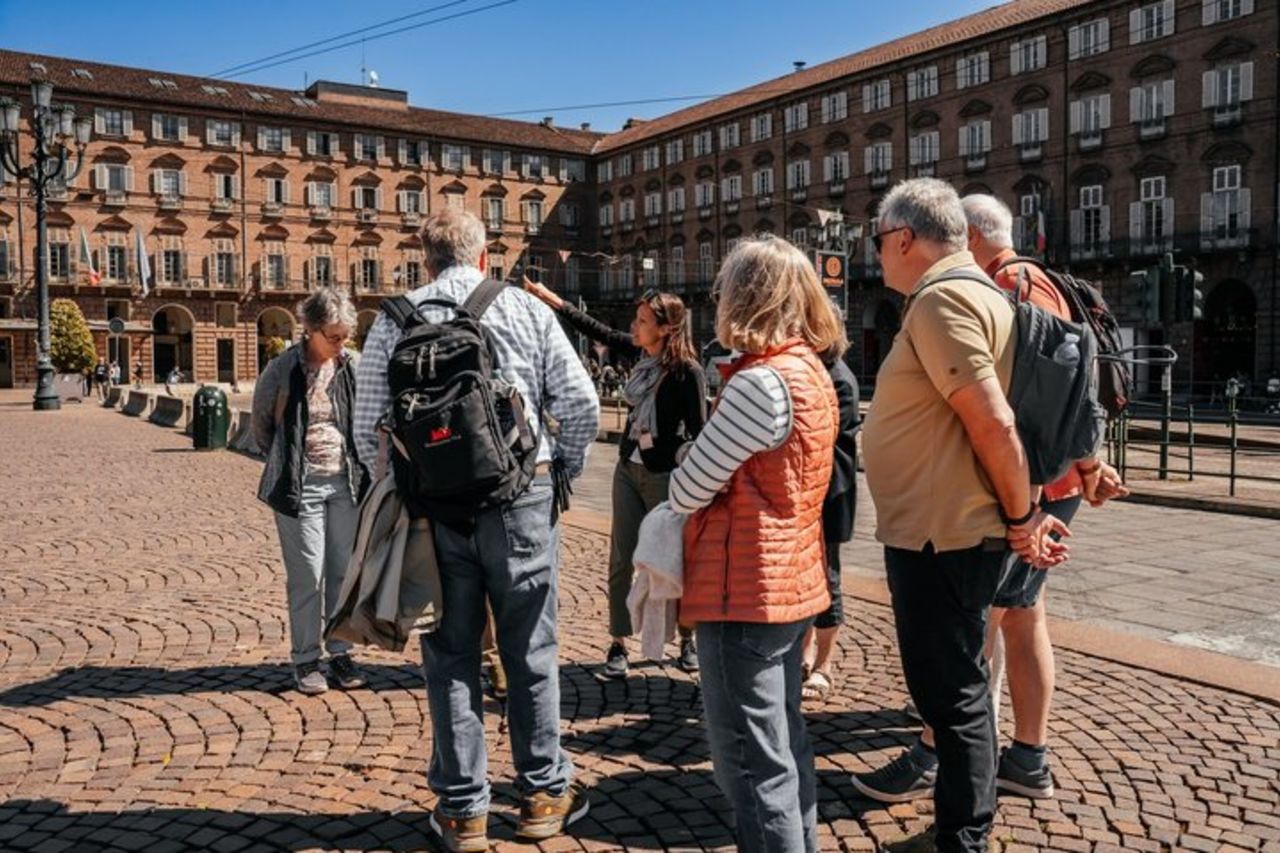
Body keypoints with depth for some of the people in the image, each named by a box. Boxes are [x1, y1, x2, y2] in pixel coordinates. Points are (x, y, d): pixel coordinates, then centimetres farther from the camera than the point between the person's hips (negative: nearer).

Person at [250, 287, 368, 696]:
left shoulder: (354, 365, 0)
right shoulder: (282, 370, -6)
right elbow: (260, 424, 8)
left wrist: (362, 469, 8)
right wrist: (284, 465, 8)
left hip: (346, 483, 3)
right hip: (300, 486, -3)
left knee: (344, 572, 8)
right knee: (307, 576, 1)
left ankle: (340, 652, 21)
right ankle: (305, 659, 15)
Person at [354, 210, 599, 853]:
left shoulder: (394, 321, 2)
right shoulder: (527, 310, 1)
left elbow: (367, 426, 1)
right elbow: (581, 402, -3)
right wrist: (566, 468, 12)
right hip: (522, 499, 0)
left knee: (450, 656, 12)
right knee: (531, 651, 13)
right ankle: (543, 794, 26)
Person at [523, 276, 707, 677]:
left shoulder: (688, 371, -17)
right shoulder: (641, 352, 0)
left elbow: (698, 434, -15)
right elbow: (597, 330, 11)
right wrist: (552, 300, 8)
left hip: (665, 477, -6)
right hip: (628, 468, 6)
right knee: (621, 559, 6)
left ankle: (687, 639, 27)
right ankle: (618, 644, 15)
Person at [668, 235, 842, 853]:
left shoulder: (761, 382, -21)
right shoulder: (811, 371, 8)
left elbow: (689, 487, -16)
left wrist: (675, 500, 5)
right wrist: (704, 492, 2)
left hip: (745, 590, -9)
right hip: (791, 581, 10)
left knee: (750, 761, 3)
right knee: (784, 740, 21)